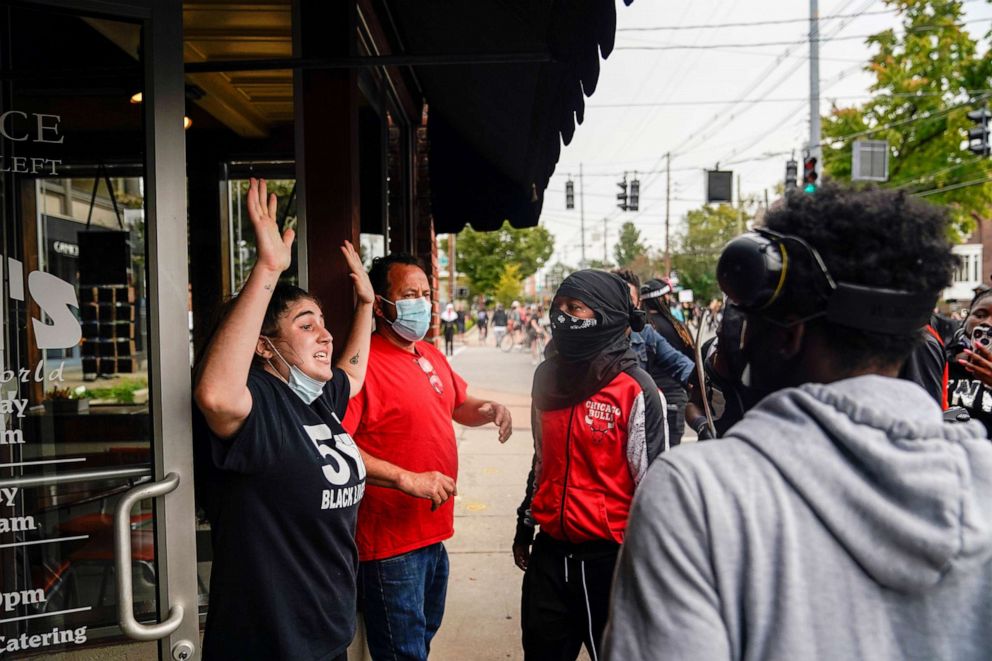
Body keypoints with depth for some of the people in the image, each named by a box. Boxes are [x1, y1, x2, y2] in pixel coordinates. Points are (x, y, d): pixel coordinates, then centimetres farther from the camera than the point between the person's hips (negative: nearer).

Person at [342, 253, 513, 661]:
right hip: (391, 541, -9)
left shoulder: (432, 356, 9)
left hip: (435, 533, 9)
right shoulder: (365, 364, -19)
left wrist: (492, 410, 3)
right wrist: (406, 479, -30)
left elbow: (460, 406, 24)